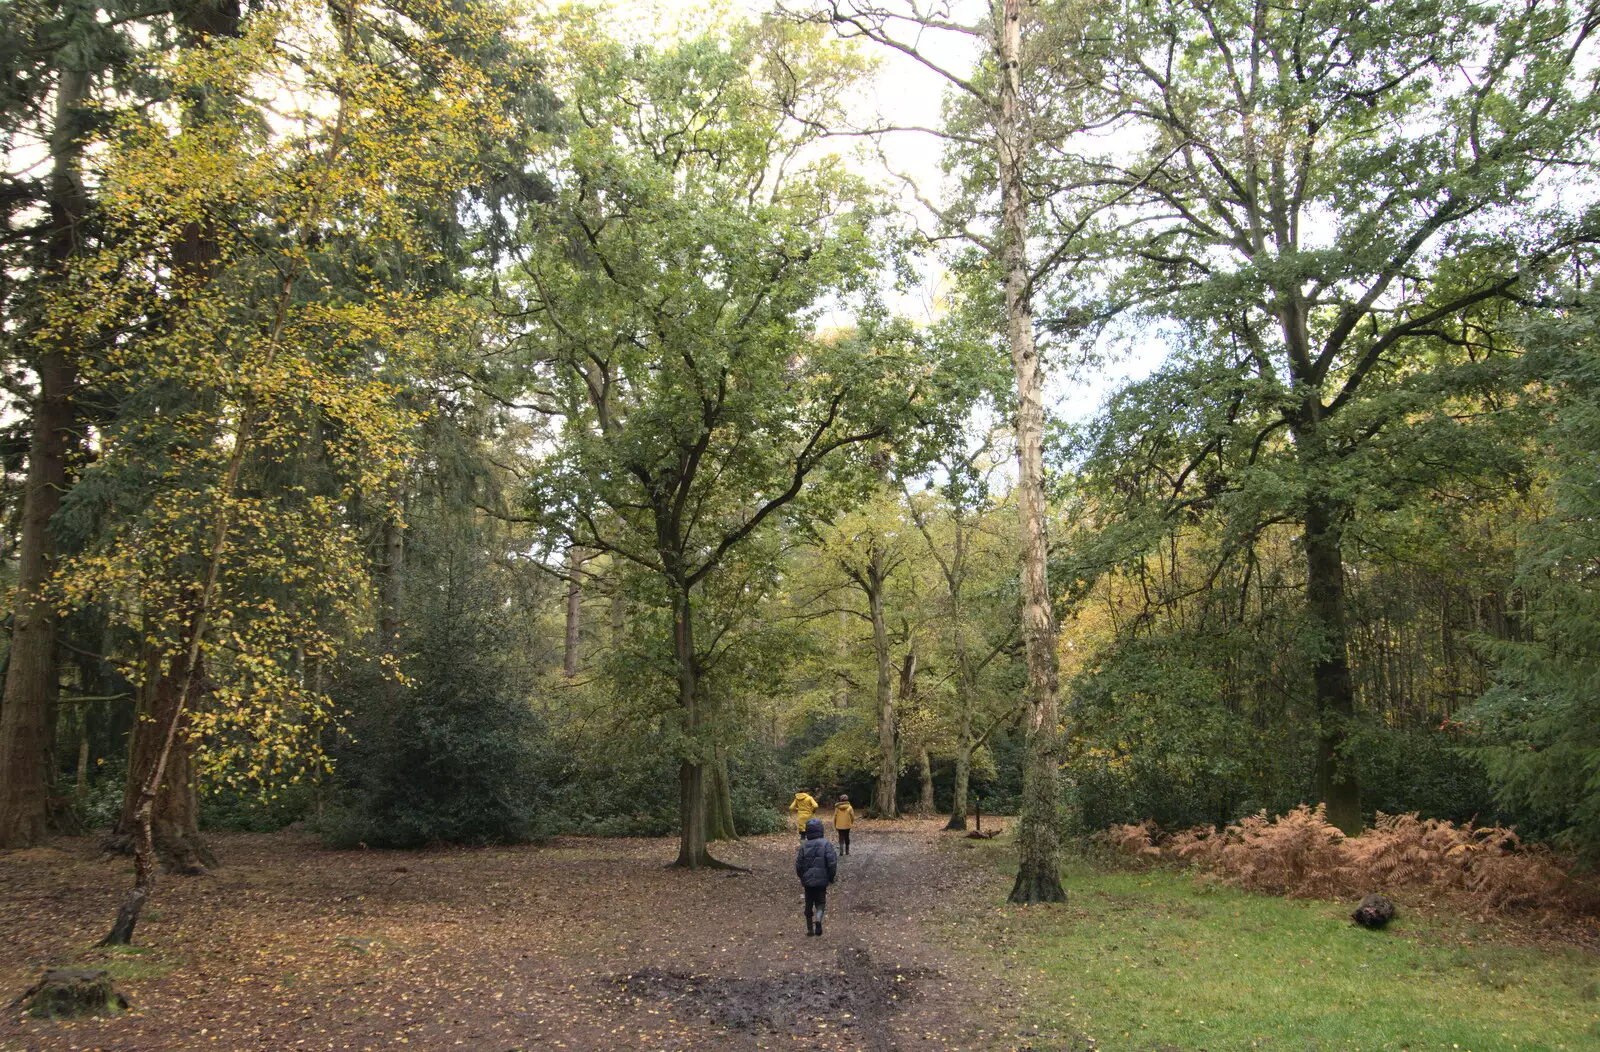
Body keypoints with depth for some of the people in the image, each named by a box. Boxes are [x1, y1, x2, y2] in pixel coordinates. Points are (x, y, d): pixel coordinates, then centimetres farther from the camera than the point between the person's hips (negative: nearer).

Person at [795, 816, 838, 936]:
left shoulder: (803, 846, -2)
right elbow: (832, 862, -12)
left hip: (807, 881, 2)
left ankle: (810, 929, 18)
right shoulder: (826, 844, -9)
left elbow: (798, 864, 0)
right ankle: (819, 919, -15)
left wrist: (801, 877, 16)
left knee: (808, 904, 14)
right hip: (822, 880, -2)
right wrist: (831, 877, 2)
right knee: (820, 902, 12)